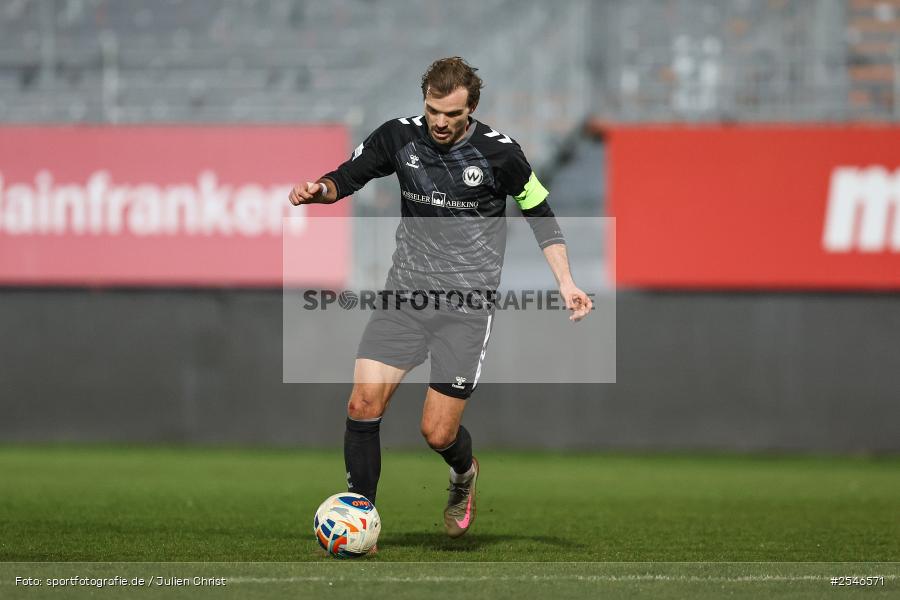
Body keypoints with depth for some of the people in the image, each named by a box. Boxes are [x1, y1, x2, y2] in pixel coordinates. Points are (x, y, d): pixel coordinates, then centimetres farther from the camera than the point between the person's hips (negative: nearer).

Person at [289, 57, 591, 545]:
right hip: (405, 293, 3)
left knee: (438, 434, -7)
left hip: (466, 307, -3)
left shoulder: (498, 153, -9)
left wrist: (566, 283, -4)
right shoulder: (399, 137, -2)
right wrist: (318, 189, -15)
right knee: (363, 404, -13)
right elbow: (348, 176, 9)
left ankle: (464, 473, 31)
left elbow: (539, 213, 4)